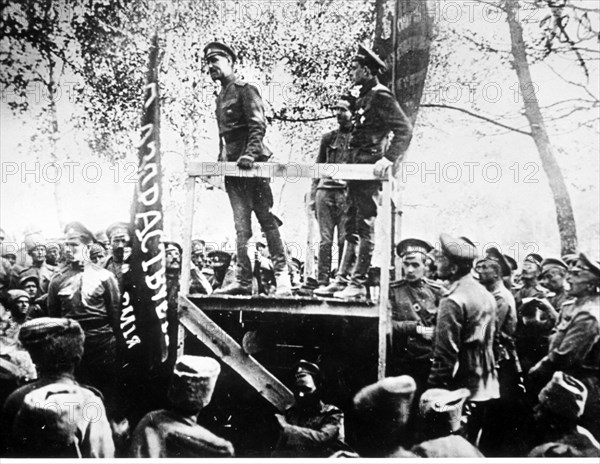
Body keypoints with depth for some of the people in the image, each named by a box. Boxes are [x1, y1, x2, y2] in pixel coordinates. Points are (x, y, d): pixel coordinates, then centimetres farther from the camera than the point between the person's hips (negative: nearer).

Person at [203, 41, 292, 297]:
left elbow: (258, 125, -14)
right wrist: (220, 160, 18)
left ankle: (282, 277, -4)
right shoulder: (221, 97, 21)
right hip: (232, 167, 8)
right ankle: (243, 280, 8)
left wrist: (250, 153, -26)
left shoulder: (244, 89, -2)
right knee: (241, 226, 6)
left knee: (266, 218, -7)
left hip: (251, 164, -8)